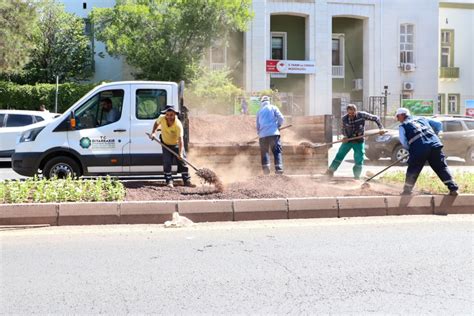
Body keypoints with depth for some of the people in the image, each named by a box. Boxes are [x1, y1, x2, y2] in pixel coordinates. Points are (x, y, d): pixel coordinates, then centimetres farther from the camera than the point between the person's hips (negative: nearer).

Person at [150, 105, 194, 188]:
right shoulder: (162, 119, -22)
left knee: (182, 162, -3)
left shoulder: (178, 125, -33)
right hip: (166, 144, 2)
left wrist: (180, 153, -45)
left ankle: (187, 181, 5)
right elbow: (156, 123, 6)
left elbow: (180, 139, -37)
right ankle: (169, 181, 4)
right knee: (167, 163, -4)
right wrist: (153, 132, -9)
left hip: (176, 144, -2)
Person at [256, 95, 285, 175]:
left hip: (263, 135, 2)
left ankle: (266, 168, -3)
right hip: (273, 133, -2)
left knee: (264, 152, 10)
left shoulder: (259, 111, 17)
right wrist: (278, 126, 15)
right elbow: (281, 119, -1)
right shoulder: (273, 108, 8)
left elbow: (257, 126, 20)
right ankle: (279, 168, -14)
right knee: (277, 151, 0)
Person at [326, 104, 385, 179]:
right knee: (340, 155, 4)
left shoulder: (362, 115, -18)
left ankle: (357, 176, 11)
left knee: (359, 159, -1)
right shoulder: (344, 118, -11)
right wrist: (345, 136, -13)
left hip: (359, 141, -2)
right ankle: (331, 170, 14)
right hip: (348, 140, 2)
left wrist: (381, 128, -18)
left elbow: (375, 118, -10)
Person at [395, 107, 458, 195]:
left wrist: (411, 150, 19)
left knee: (412, 171, 9)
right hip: (435, 146, 4)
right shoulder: (422, 119, 27)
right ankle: (453, 189, 5)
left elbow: (404, 143, 3)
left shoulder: (403, 126, 13)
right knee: (442, 168, 9)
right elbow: (439, 125, 27)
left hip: (419, 149, -4)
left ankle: (407, 191, 15)